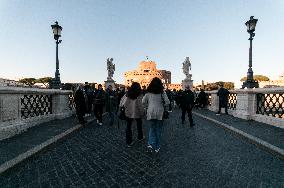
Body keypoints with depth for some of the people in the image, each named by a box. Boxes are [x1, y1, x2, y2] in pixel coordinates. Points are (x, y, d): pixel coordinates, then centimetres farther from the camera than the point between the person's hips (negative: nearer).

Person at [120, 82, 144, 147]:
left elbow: (123, 103, -3)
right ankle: (140, 137, 40)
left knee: (128, 127, 11)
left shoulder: (127, 94, -3)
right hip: (137, 113, -2)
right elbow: (141, 105, -17)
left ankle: (129, 142, 15)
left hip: (128, 113, 2)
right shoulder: (140, 95, -13)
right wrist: (142, 113, -7)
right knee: (139, 125, 21)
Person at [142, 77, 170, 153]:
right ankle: (157, 147, 22)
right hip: (159, 113, -1)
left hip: (151, 112, 1)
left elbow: (143, 102, 0)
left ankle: (150, 144, 0)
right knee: (158, 129, 12)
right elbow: (167, 102, -9)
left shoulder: (148, 92, 1)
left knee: (152, 128, 15)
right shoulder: (162, 92, -4)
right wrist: (163, 105, 9)